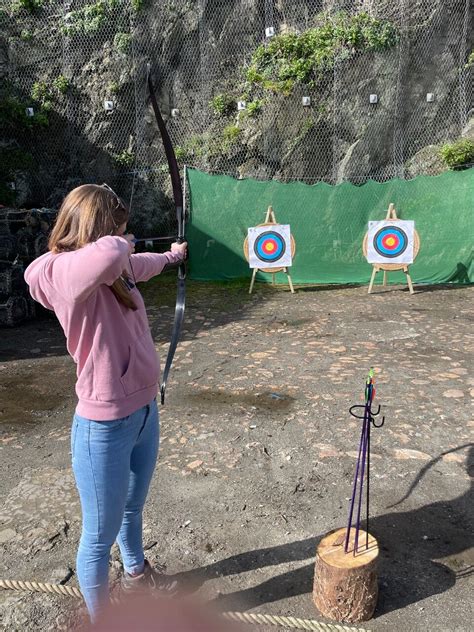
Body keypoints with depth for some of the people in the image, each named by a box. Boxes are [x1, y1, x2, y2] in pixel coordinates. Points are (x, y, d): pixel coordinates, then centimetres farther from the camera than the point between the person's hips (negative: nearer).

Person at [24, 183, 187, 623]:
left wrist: (171, 256, 46)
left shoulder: (114, 271, 3)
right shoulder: (64, 273, -23)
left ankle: (136, 572, 57)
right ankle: (99, 618, 37)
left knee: (132, 508, 31)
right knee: (102, 533, 13)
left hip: (143, 412, 9)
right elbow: (110, 254, -44)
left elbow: (138, 265, 27)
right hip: (105, 427, -9)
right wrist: (122, 243, -20)